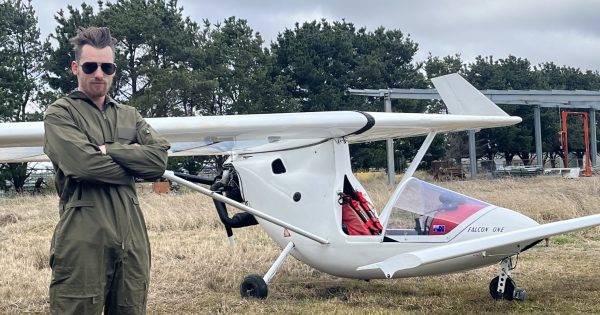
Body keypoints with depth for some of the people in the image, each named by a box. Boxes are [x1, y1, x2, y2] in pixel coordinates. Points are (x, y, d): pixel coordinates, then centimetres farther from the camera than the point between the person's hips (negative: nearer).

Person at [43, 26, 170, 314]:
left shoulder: (129, 116, 18)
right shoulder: (60, 114, 2)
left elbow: (160, 158, 1)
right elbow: (83, 163, -15)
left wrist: (108, 150, -8)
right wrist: (134, 165, -2)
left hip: (132, 238, 6)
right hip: (83, 240, -5)